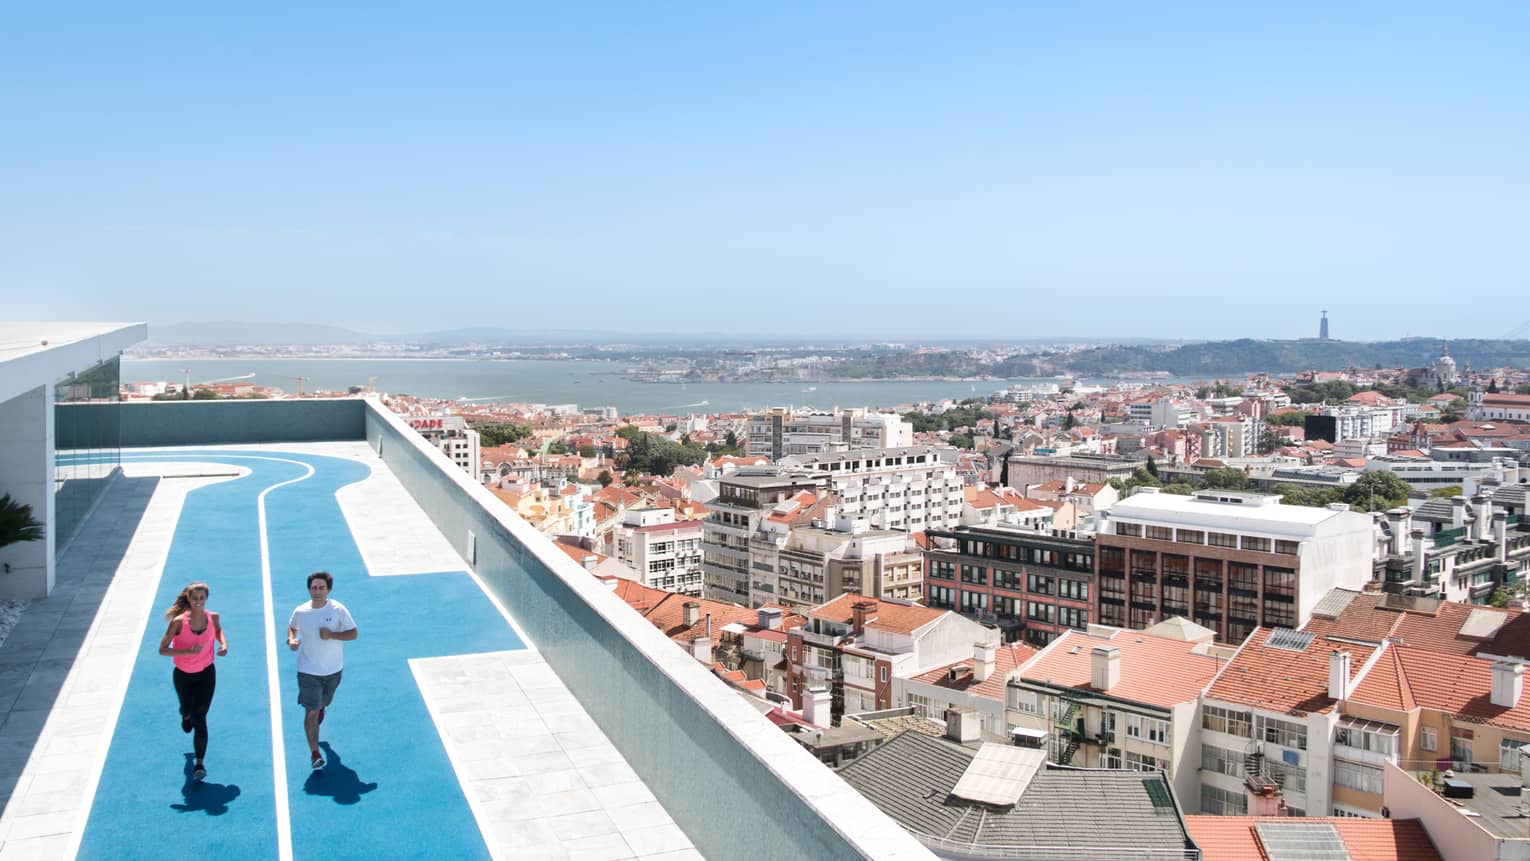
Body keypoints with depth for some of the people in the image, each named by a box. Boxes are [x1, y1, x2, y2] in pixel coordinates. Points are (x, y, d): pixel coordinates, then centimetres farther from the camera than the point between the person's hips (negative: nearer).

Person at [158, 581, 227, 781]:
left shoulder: (213, 617, -13)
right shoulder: (179, 621, -21)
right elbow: (162, 649, -19)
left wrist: (224, 643, -9)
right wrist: (187, 651, -34)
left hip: (206, 674, 0)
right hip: (183, 675, 0)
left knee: (199, 719, -8)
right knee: (187, 710, 22)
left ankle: (200, 764, -3)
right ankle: (186, 715, 63)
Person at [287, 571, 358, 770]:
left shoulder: (338, 610, -14)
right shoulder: (300, 612, -8)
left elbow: (353, 634, -10)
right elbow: (292, 627, 14)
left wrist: (332, 634, -24)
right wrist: (291, 639, -7)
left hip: (333, 669, 1)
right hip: (308, 671, -1)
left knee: (323, 702, 24)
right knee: (311, 712, -7)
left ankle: (321, 707, 63)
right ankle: (314, 754, 0)